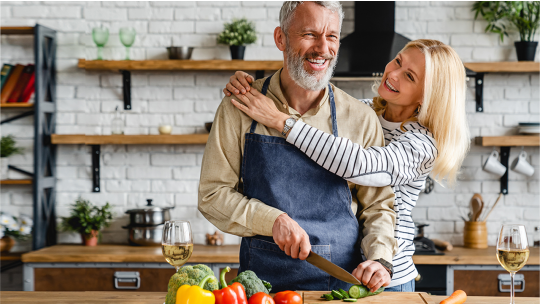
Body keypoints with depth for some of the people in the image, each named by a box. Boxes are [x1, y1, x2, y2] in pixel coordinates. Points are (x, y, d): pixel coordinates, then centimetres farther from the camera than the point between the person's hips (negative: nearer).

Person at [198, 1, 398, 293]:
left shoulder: (362, 118, 4)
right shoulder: (239, 108, 1)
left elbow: (378, 205, 9)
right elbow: (212, 194, 2)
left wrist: (380, 258, -10)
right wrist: (274, 220, -12)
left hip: (341, 281, 2)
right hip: (262, 278, -2)